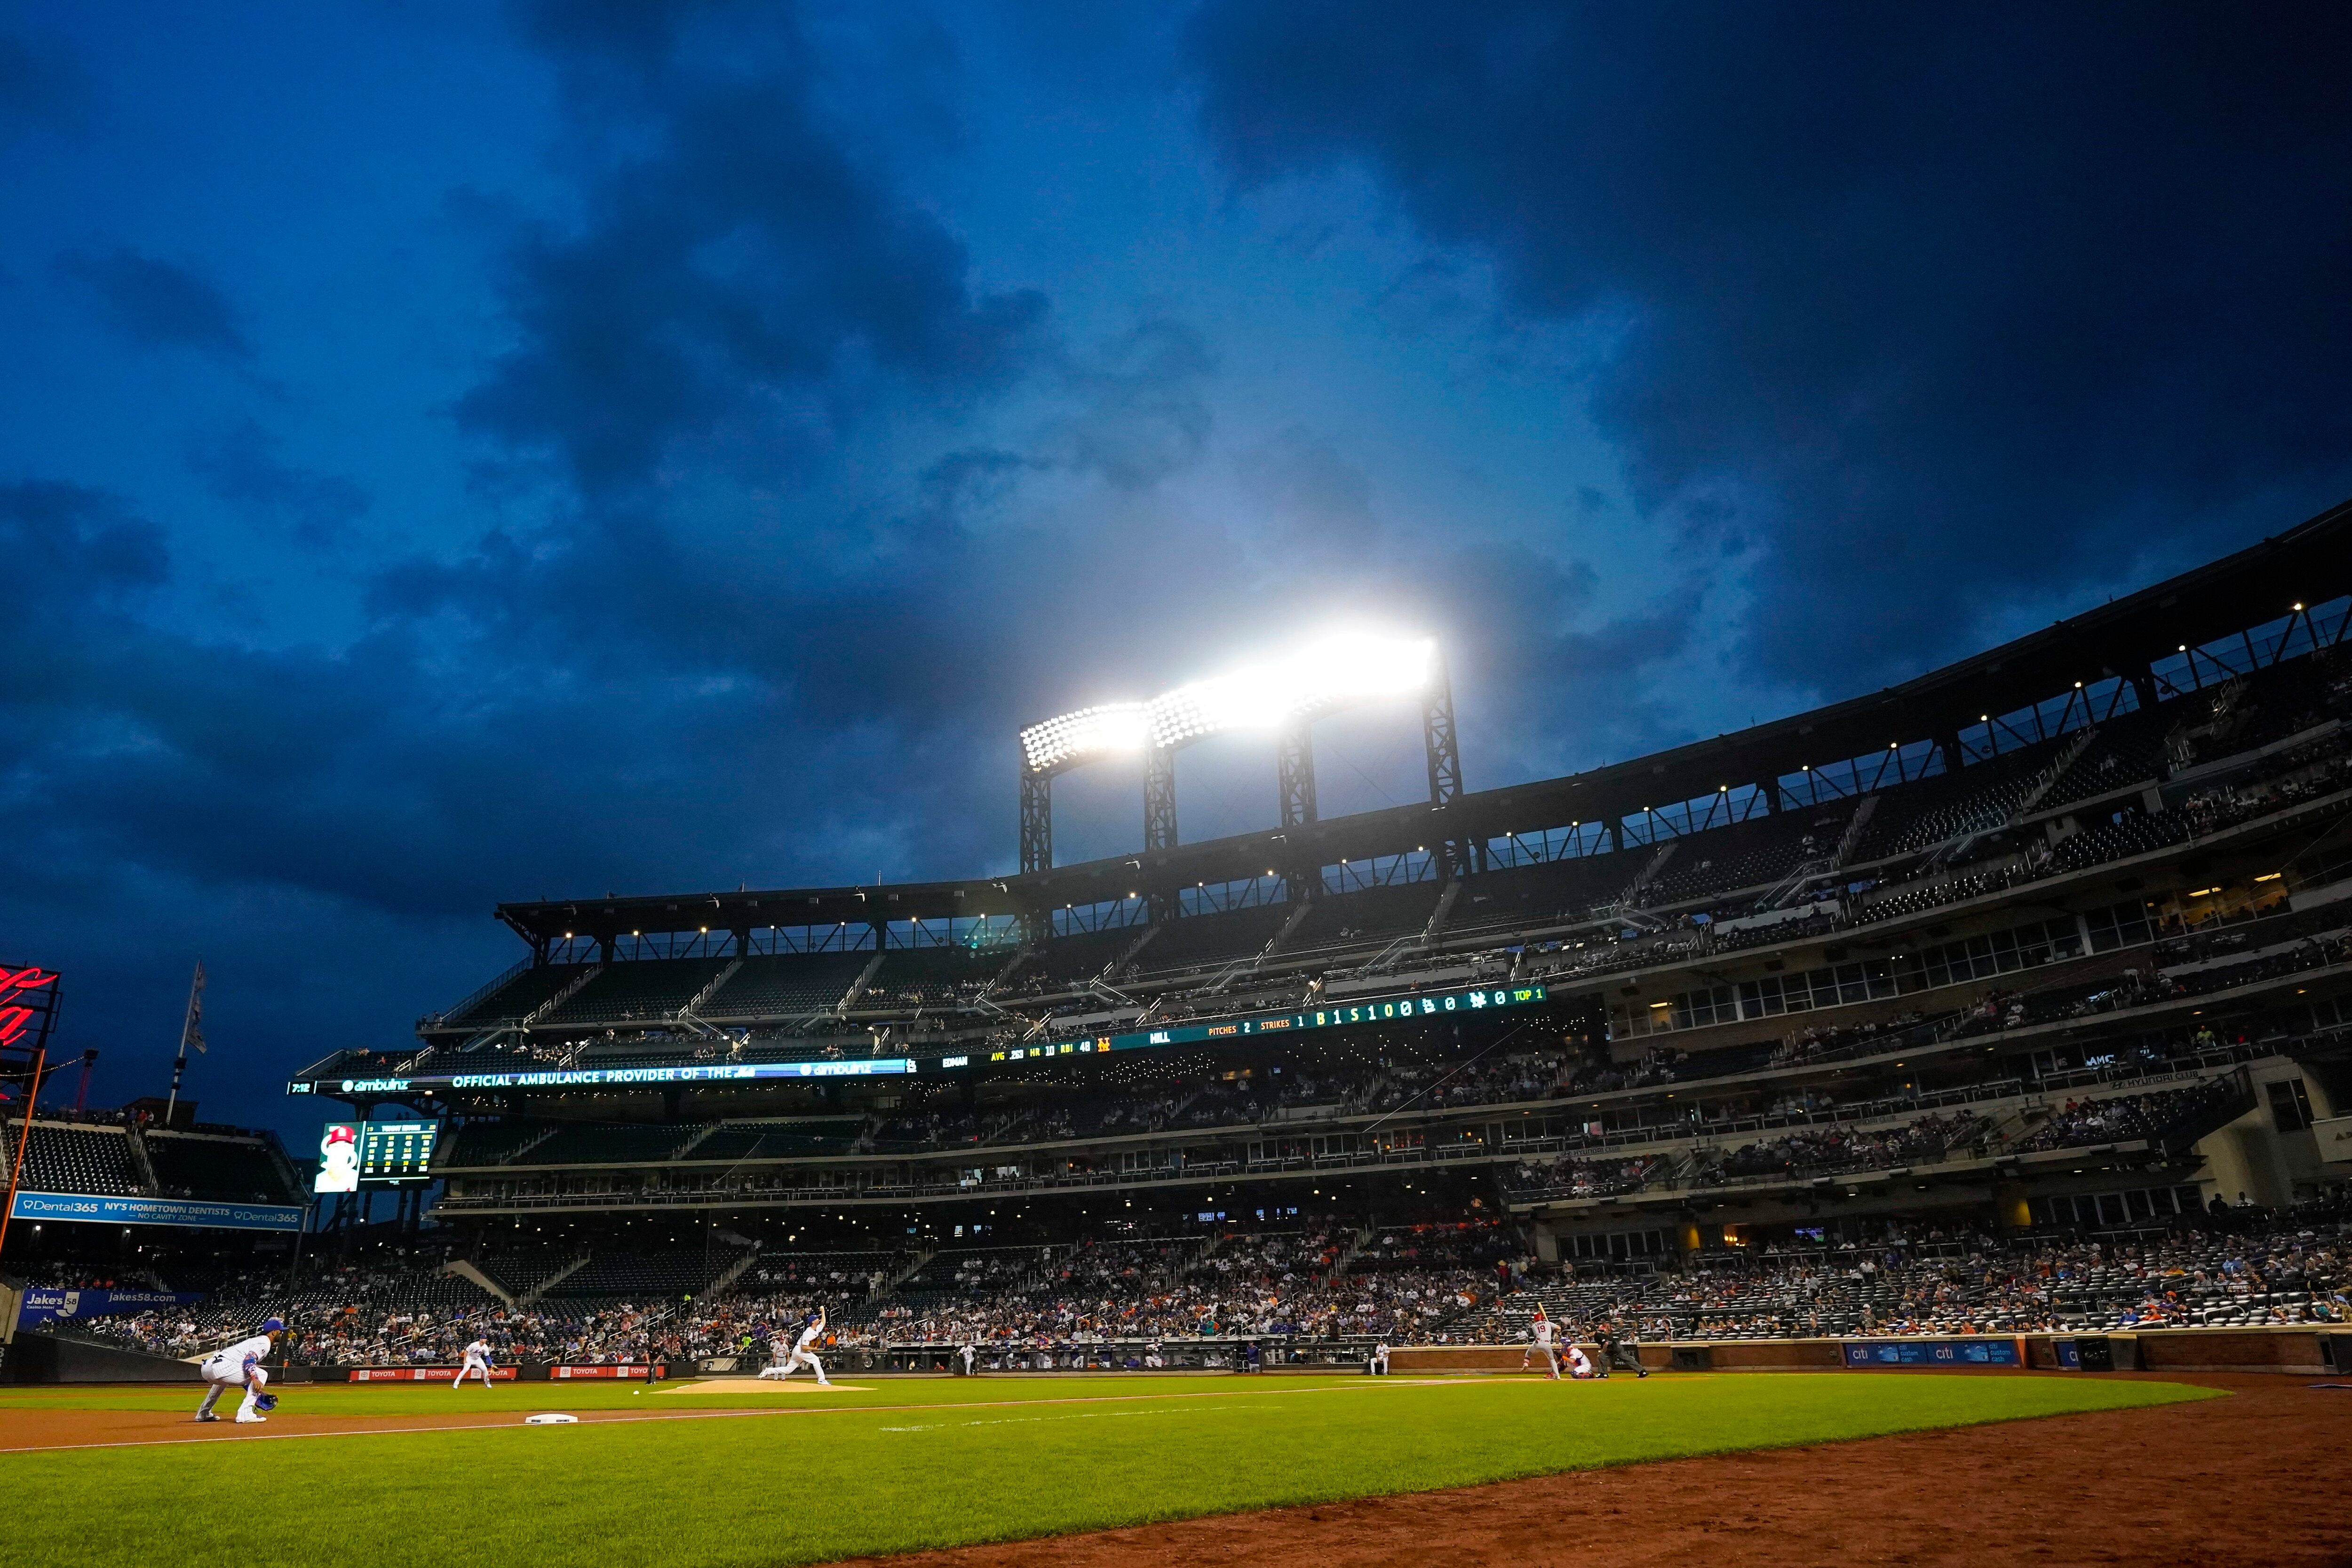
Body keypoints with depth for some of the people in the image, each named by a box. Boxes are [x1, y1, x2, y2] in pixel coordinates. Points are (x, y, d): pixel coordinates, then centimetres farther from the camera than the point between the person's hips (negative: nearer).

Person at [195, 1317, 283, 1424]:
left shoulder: (257, 1341, 28)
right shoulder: (265, 1342, 0)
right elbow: (249, 1359, -20)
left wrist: (257, 1393, 28)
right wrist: (255, 1380, -31)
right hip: (221, 1367, -11)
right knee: (262, 1374, -8)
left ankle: (203, 1414, 49)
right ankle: (245, 1414, -12)